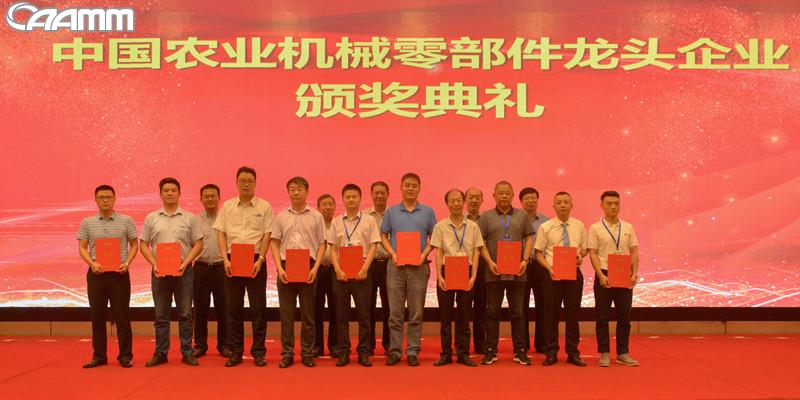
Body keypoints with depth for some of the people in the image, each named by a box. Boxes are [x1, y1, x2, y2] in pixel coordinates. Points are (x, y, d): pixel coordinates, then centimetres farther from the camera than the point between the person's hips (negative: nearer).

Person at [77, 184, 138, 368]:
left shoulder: (126, 221, 3)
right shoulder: (87, 223, 7)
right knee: (97, 315, 7)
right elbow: (82, 248, 6)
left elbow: (134, 245, 6)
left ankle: (125, 355, 10)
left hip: (119, 273, -2)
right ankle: (99, 355, 17)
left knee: (122, 315, 1)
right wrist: (92, 263, -12)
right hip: (96, 273, 2)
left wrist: (127, 262, -10)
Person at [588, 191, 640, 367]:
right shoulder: (595, 228, -2)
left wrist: (634, 273, -4)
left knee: (624, 316, 7)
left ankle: (623, 353, 16)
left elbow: (634, 253, 8)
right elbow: (593, 254, -6)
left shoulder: (628, 227, 8)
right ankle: (604, 353, 10)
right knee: (603, 317, 2)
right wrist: (601, 275, -16)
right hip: (604, 276, -3)